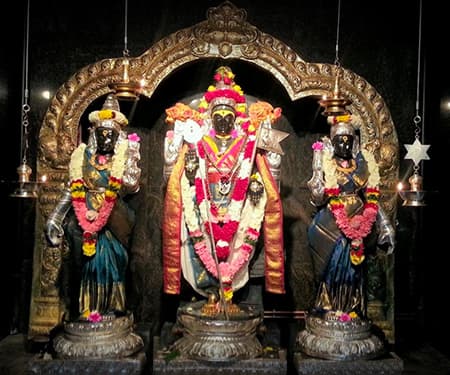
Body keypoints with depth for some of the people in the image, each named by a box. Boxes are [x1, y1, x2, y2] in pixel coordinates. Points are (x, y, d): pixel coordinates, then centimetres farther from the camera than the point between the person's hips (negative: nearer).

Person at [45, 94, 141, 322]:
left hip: (112, 220, -2)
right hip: (85, 218, 2)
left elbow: (131, 185, -15)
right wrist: (56, 217, 3)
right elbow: (73, 190, 8)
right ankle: (84, 307, 14)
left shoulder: (123, 159, 2)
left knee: (109, 260, -5)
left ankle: (109, 307, 8)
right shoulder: (84, 157, 8)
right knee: (86, 262, 3)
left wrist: (132, 156, -13)